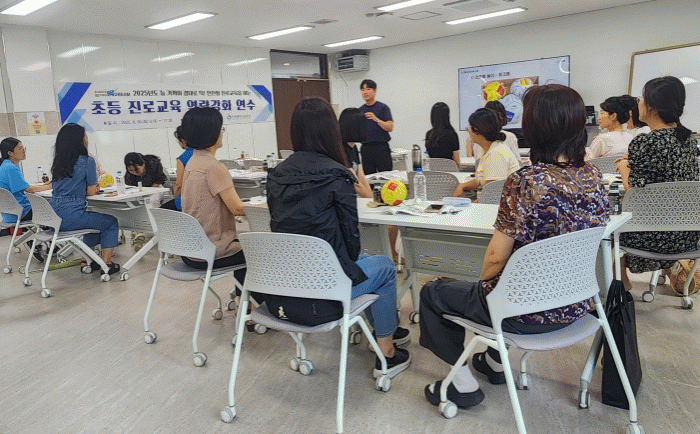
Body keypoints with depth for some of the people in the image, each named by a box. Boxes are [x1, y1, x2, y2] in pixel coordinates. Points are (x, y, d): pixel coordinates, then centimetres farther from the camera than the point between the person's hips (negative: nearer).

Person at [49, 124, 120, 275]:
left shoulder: (58, 162, 14)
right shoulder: (87, 161, -7)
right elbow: (91, 192, -5)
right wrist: (95, 187, 16)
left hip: (53, 217, 8)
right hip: (71, 216, -8)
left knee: (95, 220, 31)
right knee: (111, 222, 12)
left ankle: (86, 261, 31)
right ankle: (106, 264, 5)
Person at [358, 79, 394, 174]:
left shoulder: (383, 107, 1)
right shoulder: (359, 110, 13)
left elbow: (390, 127, -7)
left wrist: (376, 119, -19)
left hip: (381, 146, -3)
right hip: (366, 148, 4)